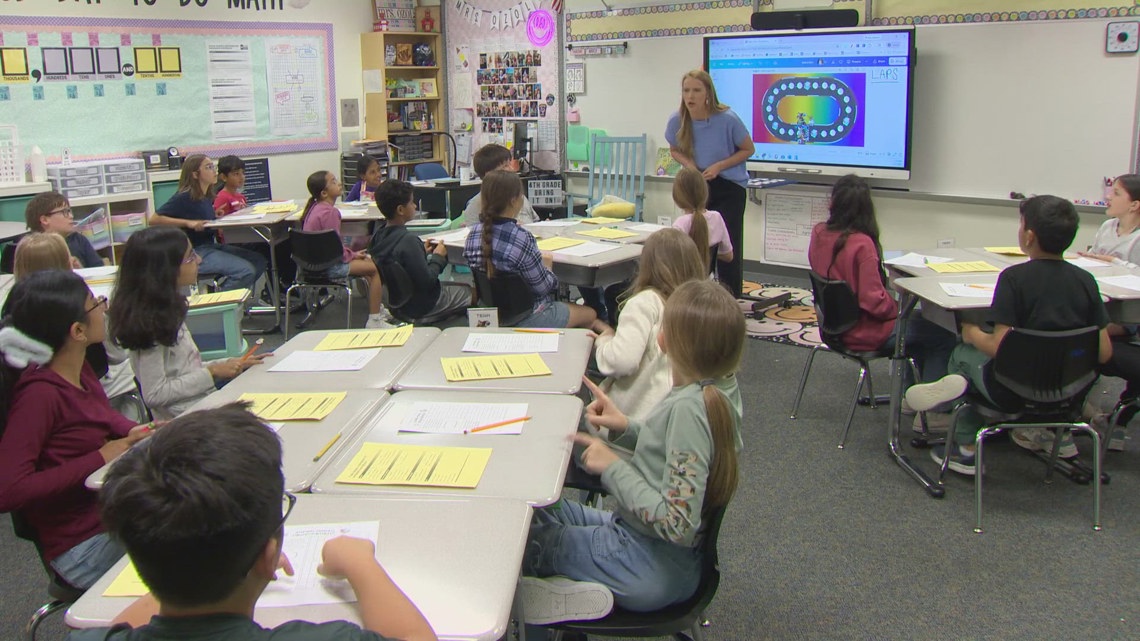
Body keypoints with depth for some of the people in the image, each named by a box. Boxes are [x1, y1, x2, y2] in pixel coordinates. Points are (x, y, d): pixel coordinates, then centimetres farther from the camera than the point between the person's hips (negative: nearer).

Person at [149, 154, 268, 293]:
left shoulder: (206, 198, 11)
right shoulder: (184, 197, -13)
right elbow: (154, 219, -16)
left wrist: (216, 216, 5)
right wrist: (188, 223, -22)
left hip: (212, 245, 9)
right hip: (195, 252, -9)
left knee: (259, 261, 3)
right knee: (246, 270, -21)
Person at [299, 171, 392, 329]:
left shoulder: (315, 207, 10)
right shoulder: (330, 212, -21)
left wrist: (352, 253, 12)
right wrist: (353, 255, -5)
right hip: (327, 266, -11)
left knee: (368, 261, 22)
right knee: (376, 268, -10)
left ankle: (377, 309, 31)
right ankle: (374, 320, -7)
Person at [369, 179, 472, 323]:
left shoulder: (378, 235, -4)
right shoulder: (408, 241, -30)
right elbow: (427, 281, -26)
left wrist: (422, 251, 6)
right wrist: (438, 257, -12)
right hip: (420, 307, -8)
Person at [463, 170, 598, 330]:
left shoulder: (474, 233, -7)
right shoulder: (522, 239, -29)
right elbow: (543, 288, -19)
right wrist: (546, 265, 1)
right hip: (525, 319, -7)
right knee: (590, 314, 19)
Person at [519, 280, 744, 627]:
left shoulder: (688, 407, -29)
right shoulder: (721, 387, -2)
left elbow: (678, 525, -31)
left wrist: (613, 467, -22)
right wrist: (627, 428, -2)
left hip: (650, 567, -9)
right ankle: (575, 585, 7)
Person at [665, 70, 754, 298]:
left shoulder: (727, 119, -21)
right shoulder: (677, 121, -12)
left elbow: (748, 150, -6)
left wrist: (719, 166, -20)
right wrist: (689, 164, -13)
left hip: (729, 187, -3)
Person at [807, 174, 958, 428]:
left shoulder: (819, 234, -5)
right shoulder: (862, 244, -27)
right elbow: (873, 300, -25)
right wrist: (897, 308, -8)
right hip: (864, 333, -9)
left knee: (915, 322, 30)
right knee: (945, 335, 1)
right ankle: (932, 412, 4)